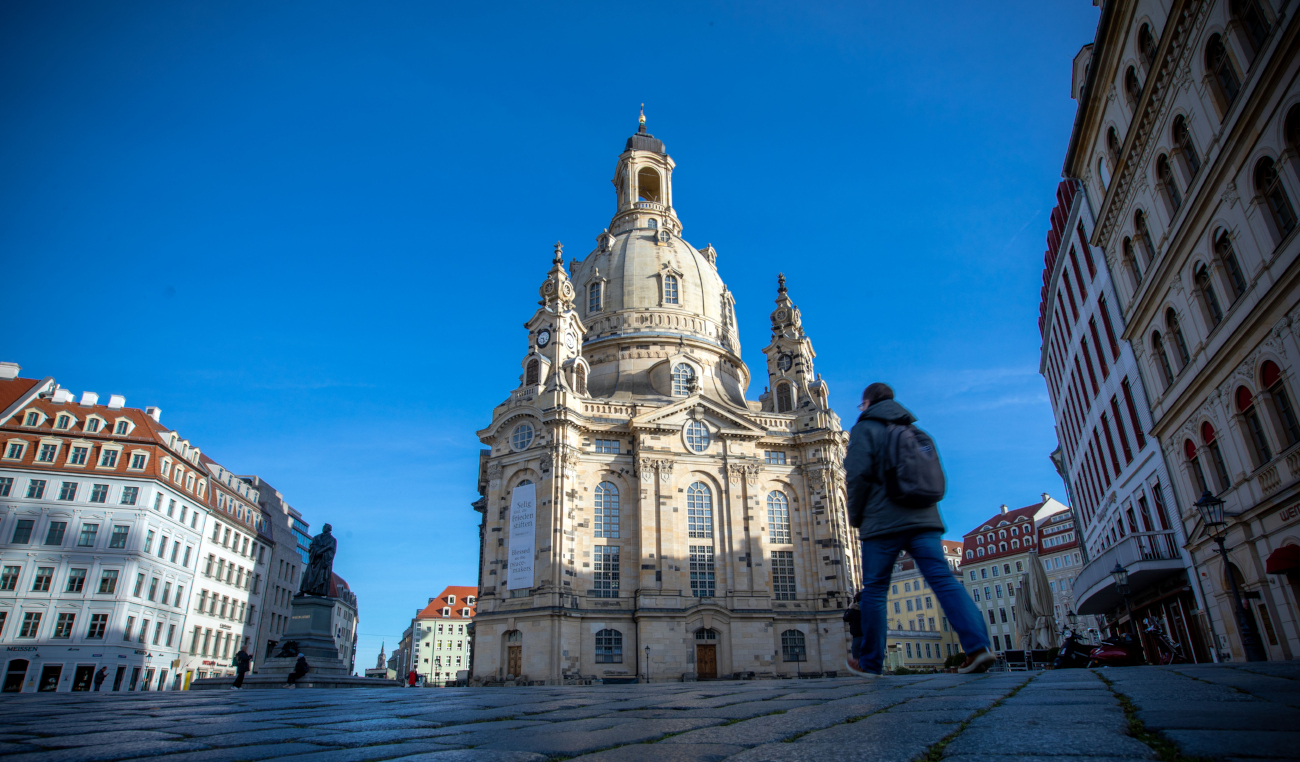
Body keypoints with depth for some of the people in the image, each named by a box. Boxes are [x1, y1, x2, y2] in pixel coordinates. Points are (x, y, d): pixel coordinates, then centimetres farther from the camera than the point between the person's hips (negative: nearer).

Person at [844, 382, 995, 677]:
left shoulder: (864, 428, 2)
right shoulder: (913, 429, 23)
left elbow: (859, 474, -11)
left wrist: (855, 516, 0)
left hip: (882, 522, -5)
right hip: (924, 519, 6)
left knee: (874, 590, 2)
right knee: (943, 579, -4)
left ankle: (870, 662, 9)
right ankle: (977, 645, -20)